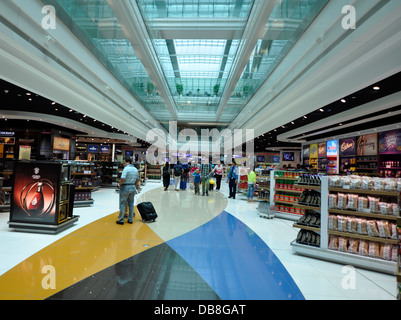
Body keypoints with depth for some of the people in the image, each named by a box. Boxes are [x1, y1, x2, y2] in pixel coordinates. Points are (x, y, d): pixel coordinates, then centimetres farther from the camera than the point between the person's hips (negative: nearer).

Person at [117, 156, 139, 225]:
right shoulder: (135, 169, 9)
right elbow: (137, 180, 14)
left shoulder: (126, 168, -15)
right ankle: (130, 219, 19)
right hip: (133, 187, 7)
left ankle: (121, 220, 11)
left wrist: (119, 184, -7)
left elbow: (123, 179, -24)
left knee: (122, 204, 4)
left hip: (125, 187, -7)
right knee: (131, 204, 12)